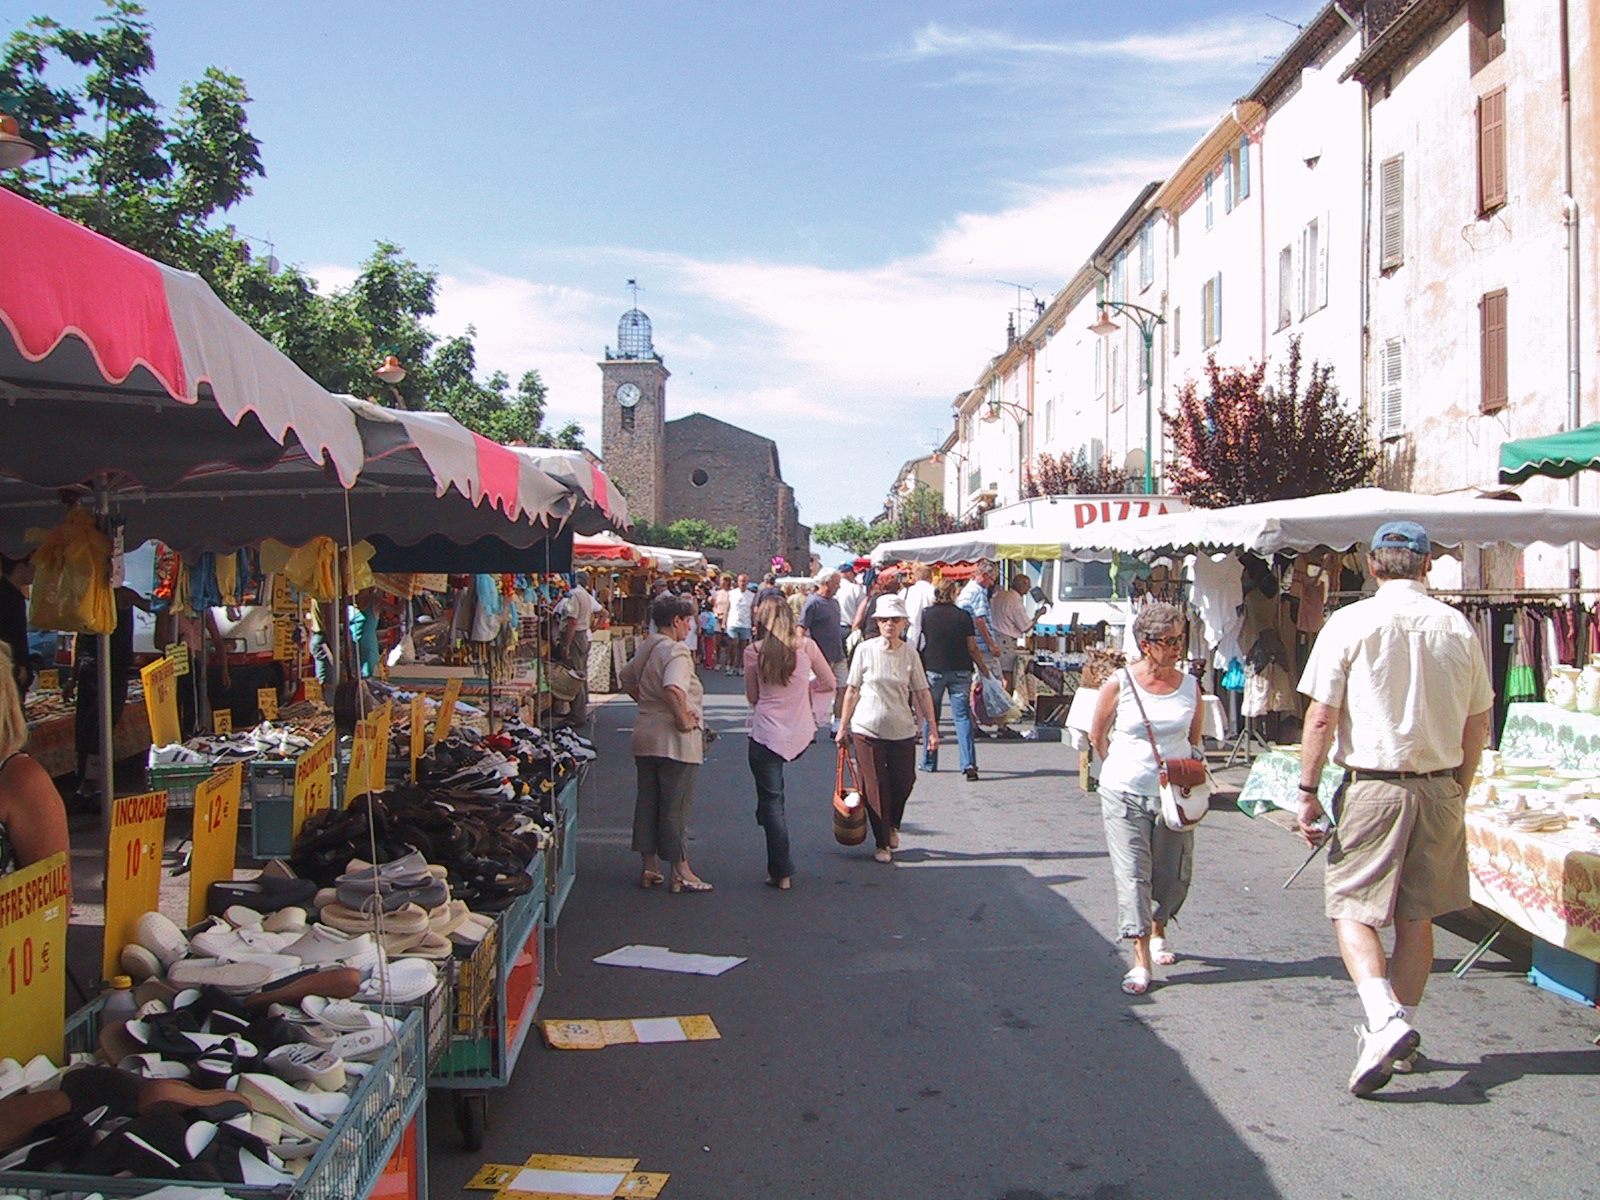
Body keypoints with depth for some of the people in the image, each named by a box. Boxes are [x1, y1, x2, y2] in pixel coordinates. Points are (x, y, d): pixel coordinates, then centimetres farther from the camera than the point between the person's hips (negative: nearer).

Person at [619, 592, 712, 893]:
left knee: (647, 801, 14)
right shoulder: (676, 651, -18)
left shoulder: (645, 648, 9)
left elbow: (627, 679, 26)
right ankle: (679, 871, 8)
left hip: (645, 735, 8)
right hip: (674, 740, -8)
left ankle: (649, 867, 22)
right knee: (676, 805, 1)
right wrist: (683, 719, -22)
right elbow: (674, 689, -35)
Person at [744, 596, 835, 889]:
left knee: (772, 801, 5)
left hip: (767, 735, -2)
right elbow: (829, 683, 8)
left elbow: (752, 697, 6)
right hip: (801, 735, 2)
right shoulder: (805, 646, -2)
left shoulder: (753, 652, -5)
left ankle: (781, 873, 7)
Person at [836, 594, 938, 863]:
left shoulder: (910, 654, 0)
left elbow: (922, 694, 3)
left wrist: (932, 729, 0)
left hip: (902, 730, 2)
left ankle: (893, 826, 34)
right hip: (867, 729, -1)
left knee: (904, 781, 4)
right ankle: (882, 843, 16)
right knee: (875, 785, 2)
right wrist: (843, 727, 4)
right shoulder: (865, 650, -4)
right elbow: (852, 691, 2)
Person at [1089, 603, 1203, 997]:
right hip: (1125, 794, -3)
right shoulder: (1119, 685, -7)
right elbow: (1098, 735, 7)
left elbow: (1194, 740, 15)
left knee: (1173, 875, 11)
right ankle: (1141, 960, -1)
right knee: (1132, 874, -5)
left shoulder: (1190, 686, 2)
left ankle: (1158, 931, 40)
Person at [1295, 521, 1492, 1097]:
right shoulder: (1458, 628, 4)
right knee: (1417, 917, 13)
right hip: (1440, 788, 4)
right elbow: (1477, 725, 9)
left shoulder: (1351, 623, -8)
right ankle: (1401, 1037, 22)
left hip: (1372, 786, -4)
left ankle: (1384, 1018, -18)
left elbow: (1321, 717, -10)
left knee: (1352, 908, 2)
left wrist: (1308, 792, -3)